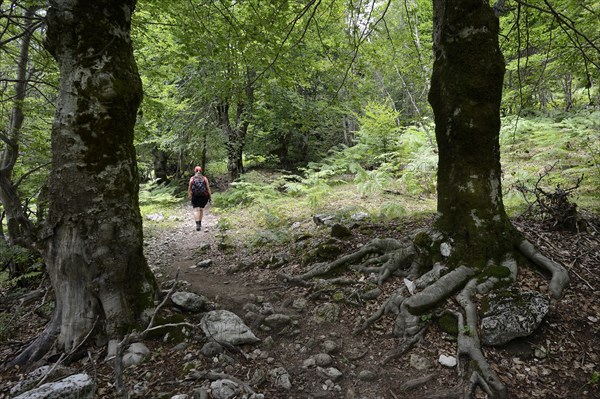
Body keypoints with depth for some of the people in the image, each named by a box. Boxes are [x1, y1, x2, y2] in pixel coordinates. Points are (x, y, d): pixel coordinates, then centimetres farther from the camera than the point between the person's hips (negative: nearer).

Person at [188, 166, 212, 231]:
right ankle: (200, 223, 29)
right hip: (203, 196, 2)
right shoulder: (204, 178, 1)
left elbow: (189, 188, 2)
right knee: (201, 209, 20)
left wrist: (189, 195, 16)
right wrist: (210, 196, 0)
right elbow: (208, 188, -4)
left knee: (196, 210, -4)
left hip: (195, 196, -2)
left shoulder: (192, 178, 0)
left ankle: (197, 224, -22)